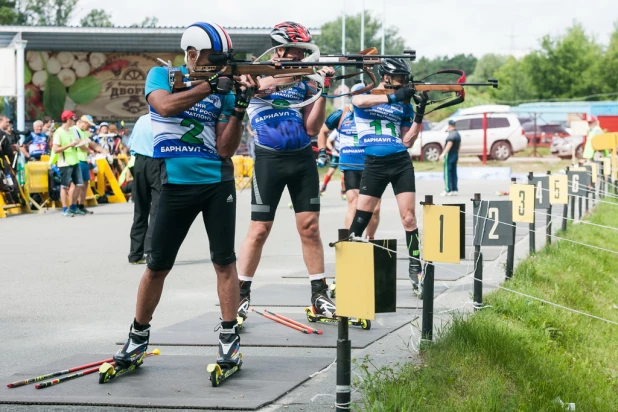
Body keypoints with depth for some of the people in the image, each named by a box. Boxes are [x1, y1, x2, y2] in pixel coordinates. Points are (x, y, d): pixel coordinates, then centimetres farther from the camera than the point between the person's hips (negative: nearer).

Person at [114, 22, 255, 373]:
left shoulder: (223, 90, 3)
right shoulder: (161, 76, 1)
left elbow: (225, 150, -4)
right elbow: (165, 106, -22)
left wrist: (239, 108, -16)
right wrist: (210, 86, -22)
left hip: (217, 184, 1)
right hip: (175, 186, -1)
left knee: (225, 261, -1)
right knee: (157, 265, 5)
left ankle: (230, 339, 5)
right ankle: (138, 338, 19)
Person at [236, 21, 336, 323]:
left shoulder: (304, 81, 8)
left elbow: (312, 128, 3)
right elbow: (269, 82, -27)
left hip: (302, 158, 4)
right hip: (270, 159, -3)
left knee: (310, 227, 3)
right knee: (259, 231, -2)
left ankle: (319, 295, 10)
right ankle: (241, 296, 7)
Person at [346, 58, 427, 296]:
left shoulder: (404, 105, 11)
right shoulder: (363, 92, 3)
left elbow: (407, 141, 8)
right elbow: (359, 101, -24)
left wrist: (419, 115, -3)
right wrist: (392, 97, -26)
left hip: (401, 162, 3)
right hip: (374, 163, -3)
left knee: (408, 217, -2)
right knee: (360, 219, -5)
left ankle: (416, 271, 3)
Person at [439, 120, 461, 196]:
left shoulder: (452, 134, -17)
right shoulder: (458, 134, 13)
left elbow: (449, 144, -26)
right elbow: (459, 144, 20)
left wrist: (443, 154, -31)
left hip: (450, 155, -10)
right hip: (455, 155, 10)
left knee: (447, 173, -7)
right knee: (454, 173, 10)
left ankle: (448, 191, -9)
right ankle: (454, 190, 9)